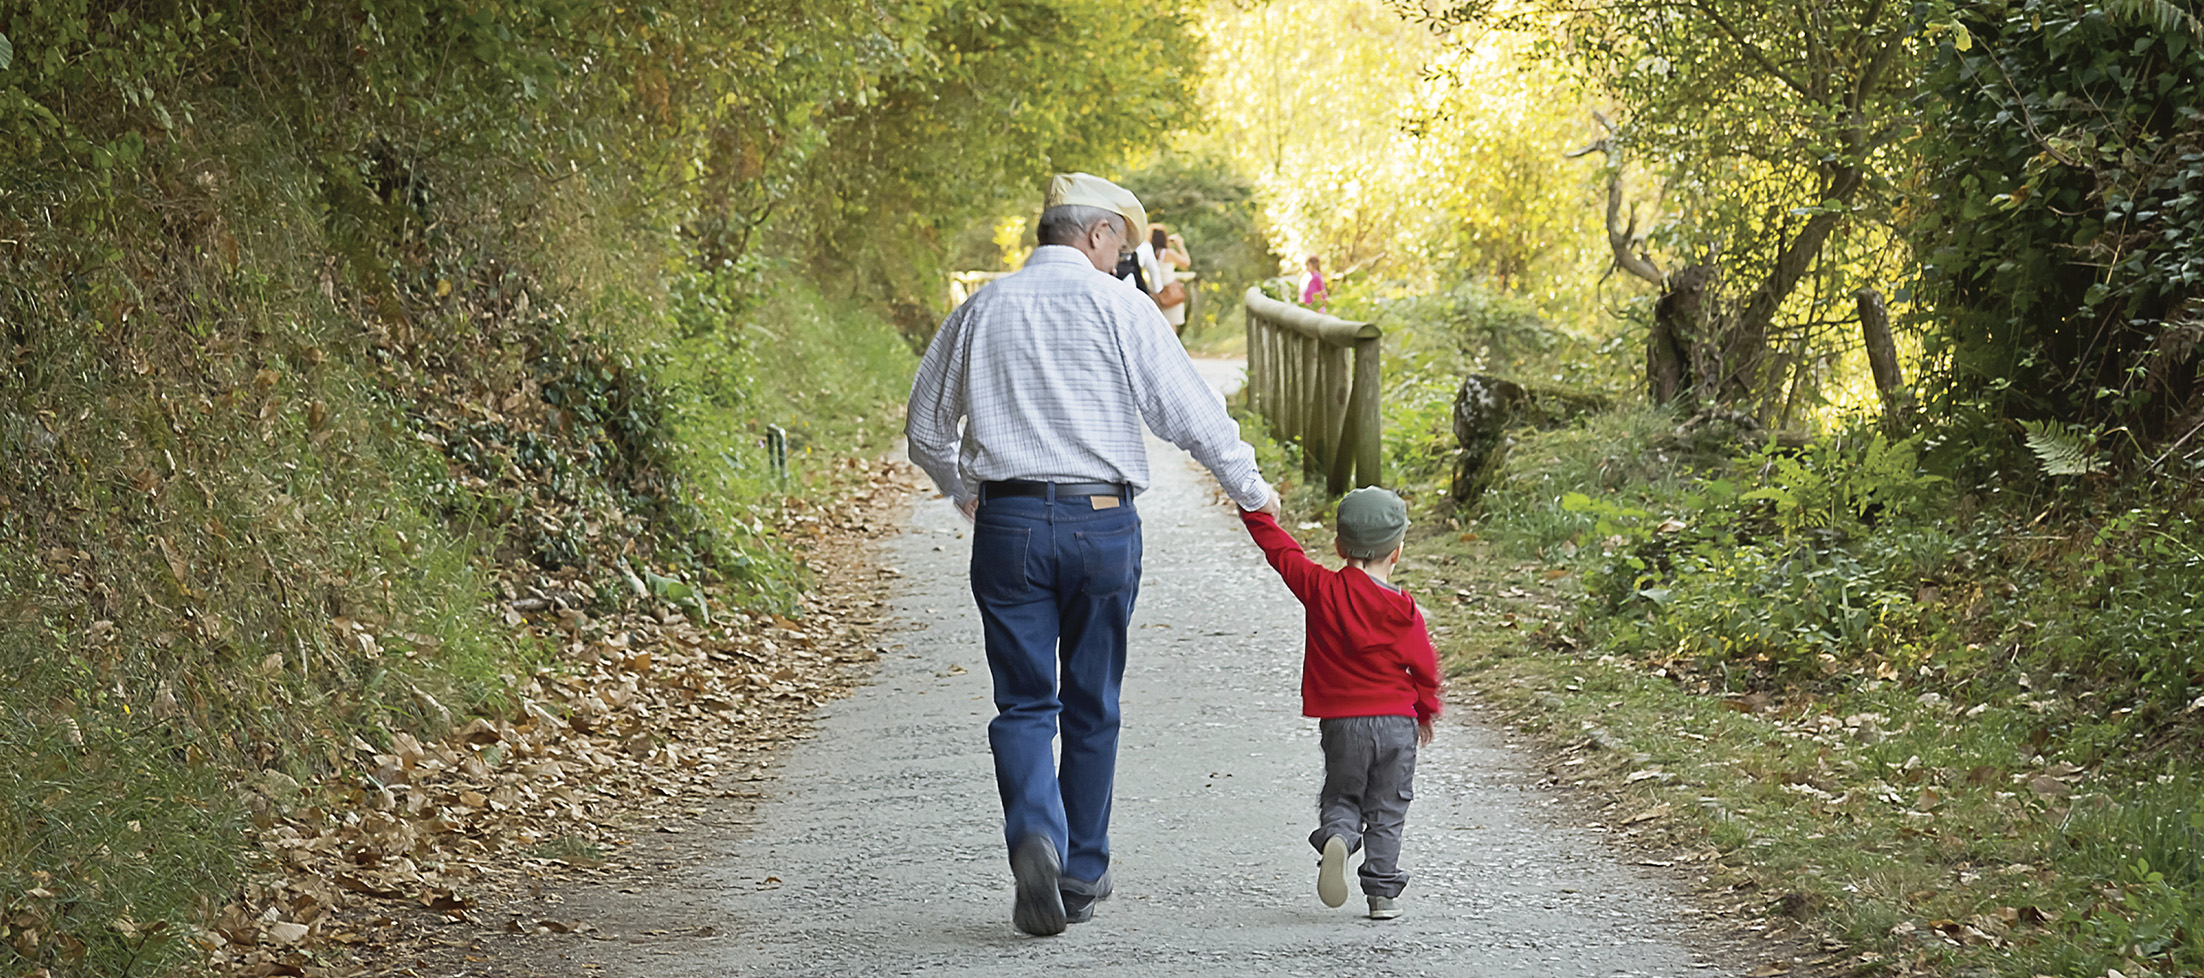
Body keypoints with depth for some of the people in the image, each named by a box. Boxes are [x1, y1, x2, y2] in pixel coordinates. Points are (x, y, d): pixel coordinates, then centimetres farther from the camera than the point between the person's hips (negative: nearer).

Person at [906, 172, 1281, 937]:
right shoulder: (1118, 307, -3)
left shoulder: (980, 310, 9)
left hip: (1007, 523, 2)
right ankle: (1082, 875, 17)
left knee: (1025, 701, 4)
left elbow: (926, 430, 17)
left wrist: (962, 491, 36)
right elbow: (1188, 409, -6)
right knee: (1091, 704, 11)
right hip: (1100, 522, -2)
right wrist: (1249, 488, 8)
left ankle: (1035, 837, -22)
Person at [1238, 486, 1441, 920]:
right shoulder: (1402, 609, -6)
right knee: (1386, 809, 10)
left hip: (1340, 722, 1)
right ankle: (1382, 892, 6)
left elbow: (1280, 549, 6)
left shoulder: (1320, 589, -5)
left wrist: (1256, 510, 21)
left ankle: (1335, 837, -18)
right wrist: (1426, 711, 20)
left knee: (1341, 797, 14)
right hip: (1396, 720, -1)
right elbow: (1424, 666, 3)